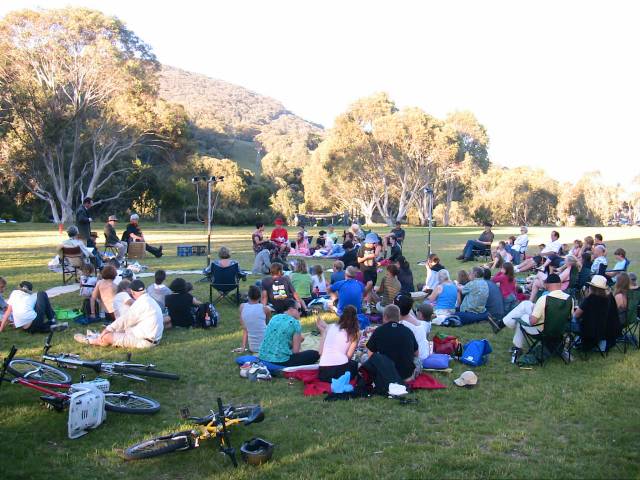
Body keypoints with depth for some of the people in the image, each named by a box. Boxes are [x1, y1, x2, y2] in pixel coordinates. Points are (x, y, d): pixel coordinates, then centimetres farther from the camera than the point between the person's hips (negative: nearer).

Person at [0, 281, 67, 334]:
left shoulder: (14, 293, 15)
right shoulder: (33, 296, 17)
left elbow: (8, 312, 12)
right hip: (33, 322, -2)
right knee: (42, 294, 19)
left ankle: (52, 325, 2)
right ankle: (52, 321, 16)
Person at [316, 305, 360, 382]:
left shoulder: (330, 327, 13)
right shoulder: (355, 333, 7)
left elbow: (321, 352, 9)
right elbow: (349, 356, 1)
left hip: (323, 372, 3)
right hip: (340, 370, -3)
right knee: (354, 364, 34)